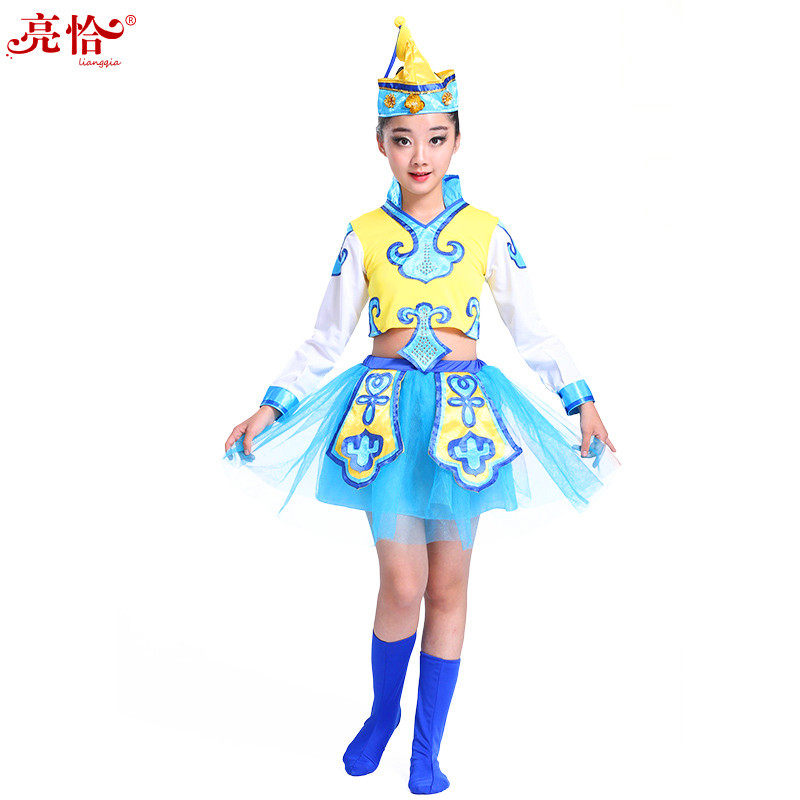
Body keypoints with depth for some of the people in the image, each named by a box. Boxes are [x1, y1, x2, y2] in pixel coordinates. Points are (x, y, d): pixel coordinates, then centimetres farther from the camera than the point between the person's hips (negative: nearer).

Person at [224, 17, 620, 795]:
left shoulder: (486, 231, 4)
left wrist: (583, 402, 3)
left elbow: (530, 329, 8)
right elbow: (325, 338, 8)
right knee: (402, 584, -3)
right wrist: (270, 408, 3)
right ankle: (382, 711, 28)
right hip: (386, 404, 0)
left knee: (448, 584, 5)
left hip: (463, 403, 1)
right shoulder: (364, 235, 4)